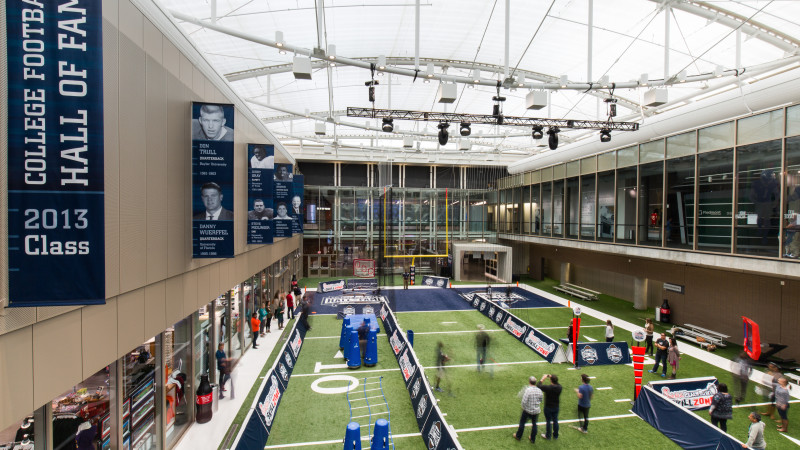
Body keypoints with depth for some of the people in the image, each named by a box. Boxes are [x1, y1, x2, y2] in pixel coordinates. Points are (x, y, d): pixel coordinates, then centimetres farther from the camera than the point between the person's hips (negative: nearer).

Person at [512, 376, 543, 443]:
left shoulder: (528, 390, -25)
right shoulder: (539, 390, -10)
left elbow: (524, 401, -23)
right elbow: (540, 400, 3)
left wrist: (523, 407, -5)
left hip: (527, 410, -4)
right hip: (536, 411, 4)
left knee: (522, 422, 16)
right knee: (534, 424, 21)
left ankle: (518, 436, 33)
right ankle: (533, 439, 33)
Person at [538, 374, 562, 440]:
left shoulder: (548, 388, -30)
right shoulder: (559, 387, -15)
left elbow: (538, 386, -19)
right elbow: (556, 383, 9)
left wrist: (543, 378, -11)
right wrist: (551, 377, 6)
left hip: (548, 408, -4)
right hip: (556, 407, 5)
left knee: (548, 421, 11)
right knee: (555, 421, 19)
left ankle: (548, 436, 27)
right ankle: (555, 435, 36)